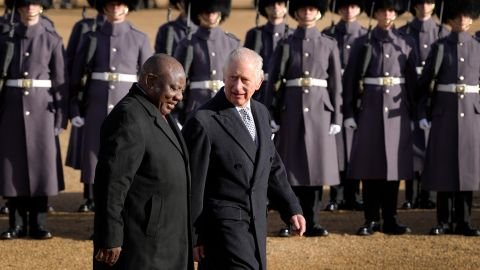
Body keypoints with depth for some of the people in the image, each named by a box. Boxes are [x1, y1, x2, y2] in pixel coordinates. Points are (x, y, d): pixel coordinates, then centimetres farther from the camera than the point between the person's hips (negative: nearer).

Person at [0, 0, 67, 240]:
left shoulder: (52, 40, 1)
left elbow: (60, 81, 1)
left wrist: (60, 118, -4)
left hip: (42, 107, -1)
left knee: (42, 164, -1)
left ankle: (38, 224, 6)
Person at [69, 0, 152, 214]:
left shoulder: (139, 39, 5)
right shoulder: (91, 39, 6)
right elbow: (76, 77, 8)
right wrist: (75, 111, 2)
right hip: (97, 108, 1)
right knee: (95, 157, 1)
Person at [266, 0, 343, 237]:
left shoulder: (329, 45, 7)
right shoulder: (286, 45, 5)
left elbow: (336, 84, 6)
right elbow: (273, 82, 5)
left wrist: (336, 117, 1)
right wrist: (271, 115, -2)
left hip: (320, 109, 0)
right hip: (292, 108, 0)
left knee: (317, 165, 0)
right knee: (293, 165, 0)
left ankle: (312, 222, 5)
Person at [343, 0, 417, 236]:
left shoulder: (407, 44, 7)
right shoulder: (363, 44, 3)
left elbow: (413, 81, 9)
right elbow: (350, 81, 2)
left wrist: (414, 112, 4)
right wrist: (349, 113, -3)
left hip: (397, 109, 1)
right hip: (370, 108, -1)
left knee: (394, 164, 3)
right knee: (370, 165, 0)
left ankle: (390, 220, 10)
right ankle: (371, 220, 7)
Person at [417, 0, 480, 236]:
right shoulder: (440, 47, 2)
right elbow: (424, 83, 3)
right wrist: (422, 114, -4)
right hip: (444, 111, -2)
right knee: (443, 165, 1)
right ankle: (445, 222, 8)